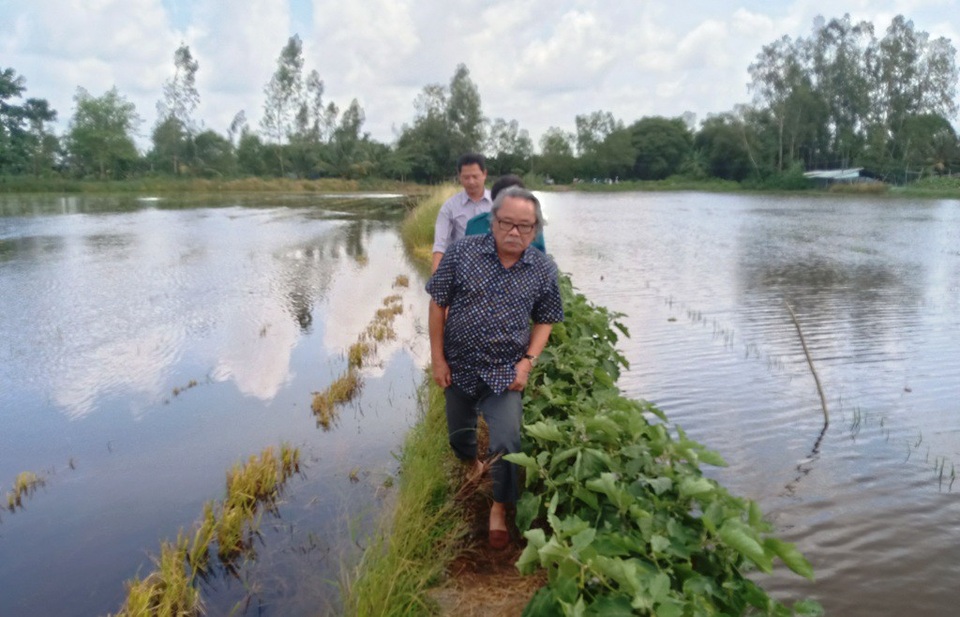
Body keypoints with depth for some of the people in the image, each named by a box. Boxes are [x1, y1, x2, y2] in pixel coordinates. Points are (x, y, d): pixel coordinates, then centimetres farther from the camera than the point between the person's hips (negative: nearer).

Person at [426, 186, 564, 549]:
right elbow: (438, 304, -6)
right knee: (458, 435, 19)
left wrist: (527, 361, -9)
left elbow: (544, 321, 3)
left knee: (506, 444, -7)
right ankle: (471, 465, 54)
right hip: (459, 366, 1)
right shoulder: (463, 253, -13)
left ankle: (499, 508, 20)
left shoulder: (544, 270, -8)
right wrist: (438, 358, -7)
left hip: (505, 372, -1)